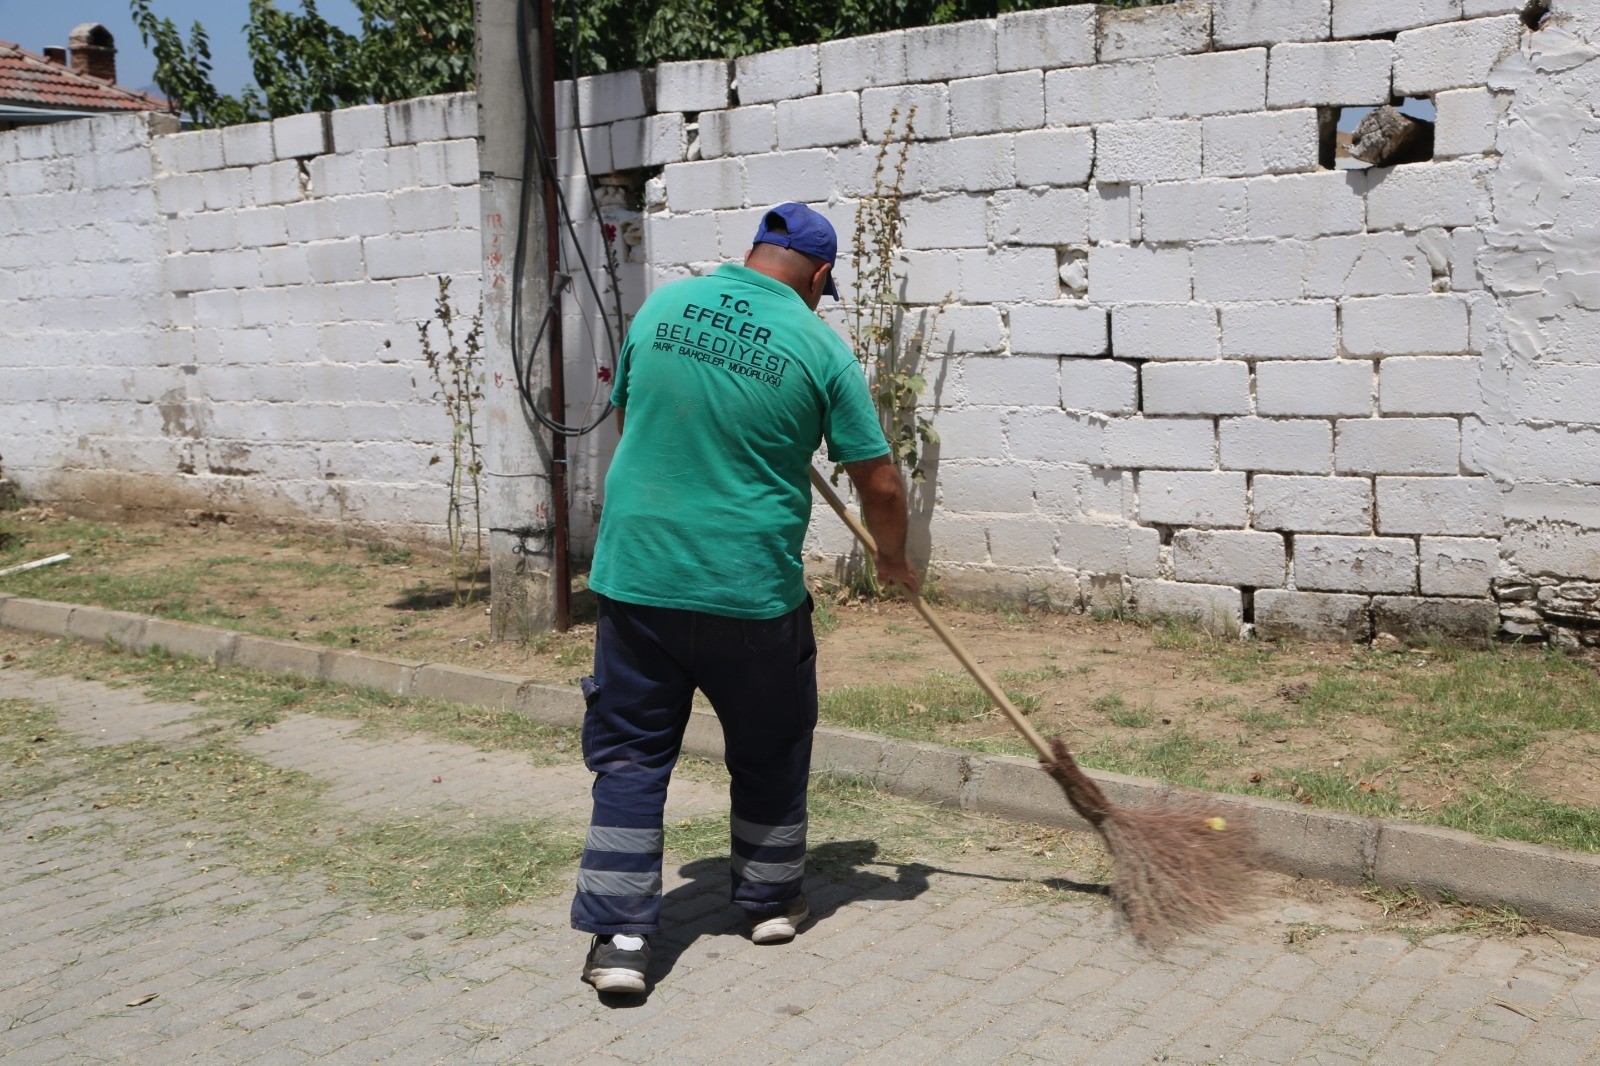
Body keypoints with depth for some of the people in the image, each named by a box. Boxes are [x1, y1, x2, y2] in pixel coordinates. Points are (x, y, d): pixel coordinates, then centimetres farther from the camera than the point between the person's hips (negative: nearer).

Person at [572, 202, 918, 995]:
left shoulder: (661, 306, 3)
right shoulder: (818, 347, -7)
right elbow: (879, 485, -3)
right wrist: (893, 558, 16)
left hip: (636, 573, 2)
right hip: (750, 589, -2)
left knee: (630, 751, 10)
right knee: (770, 751, 18)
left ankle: (618, 935, 7)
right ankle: (770, 900, 33)